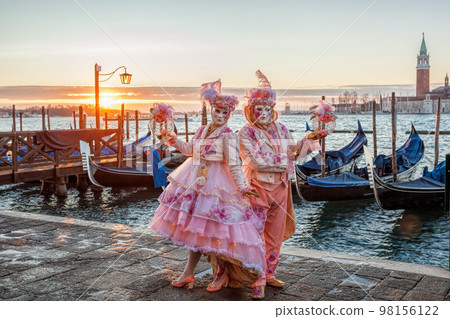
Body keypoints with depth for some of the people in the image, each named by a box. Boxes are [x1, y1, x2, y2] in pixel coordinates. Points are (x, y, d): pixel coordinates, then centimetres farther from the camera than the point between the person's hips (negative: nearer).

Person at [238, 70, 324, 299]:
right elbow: (258, 161, -18)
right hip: (257, 188, -5)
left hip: (280, 188, 6)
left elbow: (294, 152, 15)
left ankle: (269, 274, 27)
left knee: (275, 236, 13)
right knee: (256, 237, -3)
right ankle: (258, 281, 6)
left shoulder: (280, 129, 10)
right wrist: (284, 158, -13)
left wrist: (309, 139, 1)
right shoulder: (246, 133, -8)